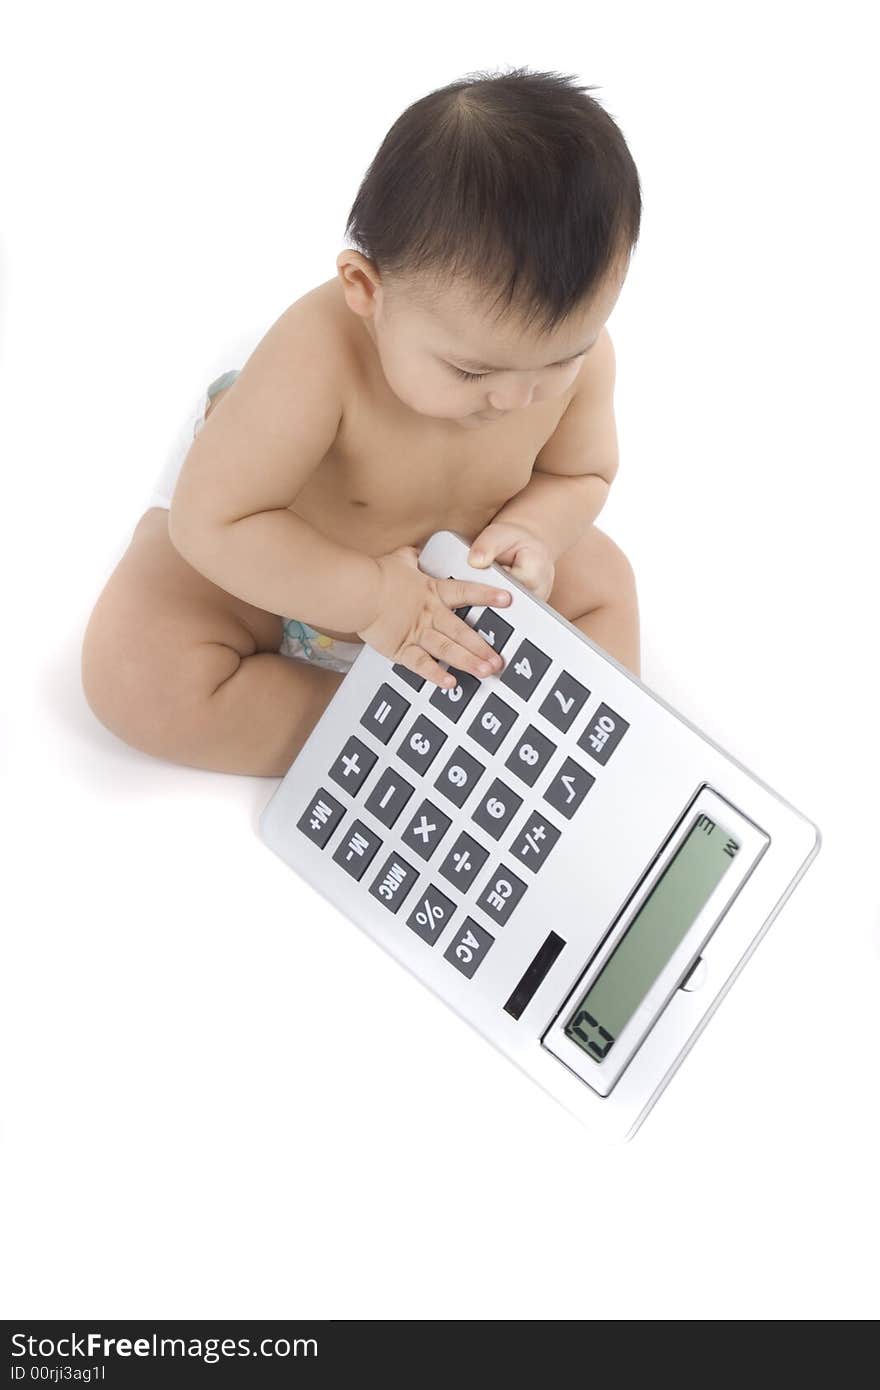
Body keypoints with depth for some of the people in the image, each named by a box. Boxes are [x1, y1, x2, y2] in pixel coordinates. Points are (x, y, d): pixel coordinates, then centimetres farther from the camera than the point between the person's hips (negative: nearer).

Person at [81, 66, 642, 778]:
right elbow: (211, 520, -36)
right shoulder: (317, 361, -43)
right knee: (132, 680, -24)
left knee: (603, 581, -1)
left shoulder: (573, 348, -27)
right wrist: (369, 597, -39)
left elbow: (582, 474, -7)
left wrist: (530, 531, -29)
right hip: (278, 567, -3)